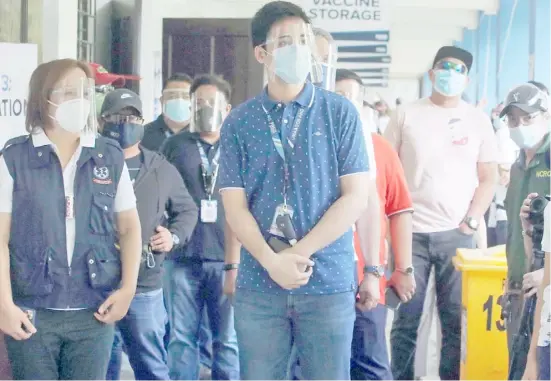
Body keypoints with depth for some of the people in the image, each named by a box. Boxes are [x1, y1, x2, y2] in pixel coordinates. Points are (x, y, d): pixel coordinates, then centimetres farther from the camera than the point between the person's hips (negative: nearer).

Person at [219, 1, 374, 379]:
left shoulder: (340, 113, 2)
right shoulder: (239, 122, 5)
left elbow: (355, 196, -3)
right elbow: (235, 205, 2)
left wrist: (298, 254, -12)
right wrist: (271, 261, -15)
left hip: (329, 282, -1)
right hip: (258, 285, 1)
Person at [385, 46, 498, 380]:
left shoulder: (478, 120, 7)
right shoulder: (407, 115, 4)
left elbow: (488, 177, 8)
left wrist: (471, 221, -4)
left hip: (457, 234, 1)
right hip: (411, 233, -1)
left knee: (457, 319, 4)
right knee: (406, 319, 2)